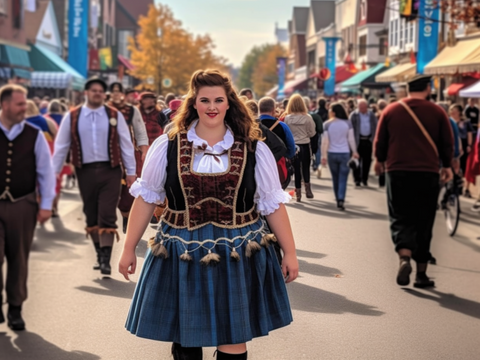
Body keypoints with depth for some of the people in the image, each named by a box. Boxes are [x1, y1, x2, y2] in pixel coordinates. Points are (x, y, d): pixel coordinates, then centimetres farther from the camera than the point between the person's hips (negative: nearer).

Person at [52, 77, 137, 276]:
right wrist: (54, 172, 5)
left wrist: (131, 171, 1)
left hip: (110, 171, -2)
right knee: (91, 215, 10)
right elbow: (61, 146, 7)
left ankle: (106, 260, -5)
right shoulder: (72, 117, 3)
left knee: (107, 215, -7)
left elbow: (126, 144, 4)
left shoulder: (115, 116, 2)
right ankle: (100, 255, 23)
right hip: (85, 171, 2)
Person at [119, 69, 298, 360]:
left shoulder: (254, 150, 1)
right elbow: (146, 198, 7)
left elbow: (273, 204, 5)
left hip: (239, 256, 0)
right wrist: (129, 249, 8)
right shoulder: (167, 147, 0)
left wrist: (290, 253, 5)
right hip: (182, 256, 0)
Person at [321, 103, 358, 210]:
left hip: (332, 154, 1)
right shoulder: (347, 123, -3)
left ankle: (338, 200, 20)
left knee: (335, 178, 14)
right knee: (343, 178, 0)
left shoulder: (327, 124, -5)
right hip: (344, 153, -1)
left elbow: (325, 141, -7)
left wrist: (324, 155, -3)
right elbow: (351, 139, -2)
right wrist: (354, 151, 8)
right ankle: (341, 199, -16)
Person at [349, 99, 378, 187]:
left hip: (368, 140, 3)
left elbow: (375, 127, 7)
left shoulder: (372, 115, 7)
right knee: (357, 160, -1)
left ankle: (364, 179, 14)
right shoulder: (354, 115, -1)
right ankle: (357, 179, 4)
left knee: (367, 160, 5)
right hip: (358, 140, -3)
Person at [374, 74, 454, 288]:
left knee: (400, 218, 6)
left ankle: (404, 257, -21)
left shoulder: (391, 111, 3)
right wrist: (446, 166, 24)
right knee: (423, 222, 8)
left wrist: (380, 161, 28)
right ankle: (421, 274, 11)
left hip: (397, 172, 0)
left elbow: (380, 142, 9)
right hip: (428, 173, 0)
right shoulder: (437, 112, 1)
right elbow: (448, 143, 7)